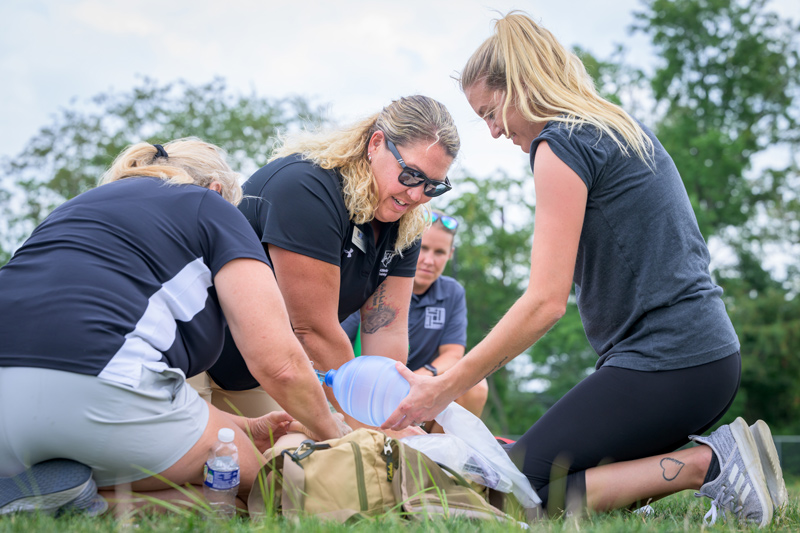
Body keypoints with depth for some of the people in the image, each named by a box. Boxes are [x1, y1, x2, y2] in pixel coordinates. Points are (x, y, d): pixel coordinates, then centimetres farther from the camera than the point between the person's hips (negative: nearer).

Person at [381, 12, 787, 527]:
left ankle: (707, 464, -10)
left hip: (661, 367, -10)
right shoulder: (625, 128, 17)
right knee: (572, 467, 17)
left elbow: (546, 300, -18)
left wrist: (443, 389, -14)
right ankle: (717, 455, 6)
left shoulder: (560, 143, -11)